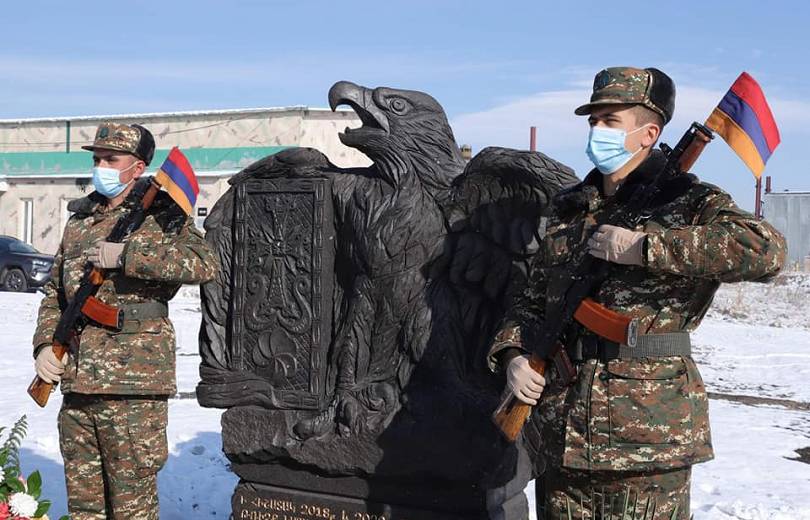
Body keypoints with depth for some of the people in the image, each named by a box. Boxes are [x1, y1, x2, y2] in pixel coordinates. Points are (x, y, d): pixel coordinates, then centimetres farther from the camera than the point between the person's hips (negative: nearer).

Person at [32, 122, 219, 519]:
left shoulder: (160, 214, -1)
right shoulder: (78, 220, 17)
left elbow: (204, 263, -19)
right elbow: (54, 292, 21)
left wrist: (127, 255, -21)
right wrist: (46, 343, 5)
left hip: (134, 382, -6)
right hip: (77, 382, 6)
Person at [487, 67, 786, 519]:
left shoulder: (686, 201, -3)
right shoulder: (569, 208, 15)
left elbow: (768, 250, -21)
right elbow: (534, 298, 19)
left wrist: (644, 248, -21)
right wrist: (512, 354, -1)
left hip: (650, 434, -5)